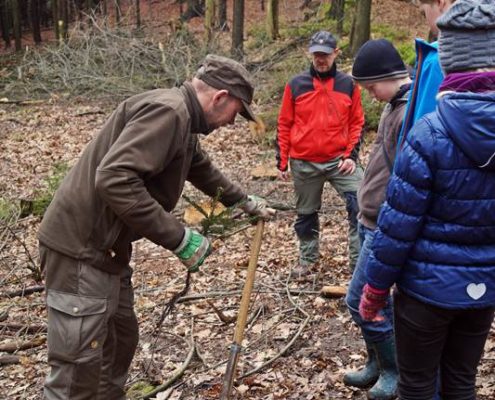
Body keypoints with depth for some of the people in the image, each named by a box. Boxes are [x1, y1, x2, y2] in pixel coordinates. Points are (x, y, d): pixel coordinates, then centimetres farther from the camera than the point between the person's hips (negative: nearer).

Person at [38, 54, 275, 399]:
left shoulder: (182, 120, 14)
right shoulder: (167, 110, -19)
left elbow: (205, 171, 33)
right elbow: (115, 179, -31)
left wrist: (247, 203, 45)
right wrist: (179, 238, -25)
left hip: (106, 247, 11)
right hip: (81, 248, -11)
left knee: (121, 340, 20)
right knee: (79, 369, -6)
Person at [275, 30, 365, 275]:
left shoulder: (348, 85, 2)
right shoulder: (296, 85, 0)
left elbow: (357, 123, 5)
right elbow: (284, 125, 4)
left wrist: (351, 155, -7)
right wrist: (282, 162, 2)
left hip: (339, 160, 0)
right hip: (304, 163, 0)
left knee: (360, 205, -14)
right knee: (306, 214, 13)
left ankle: (359, 260, -4)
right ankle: (307, 259, 32)